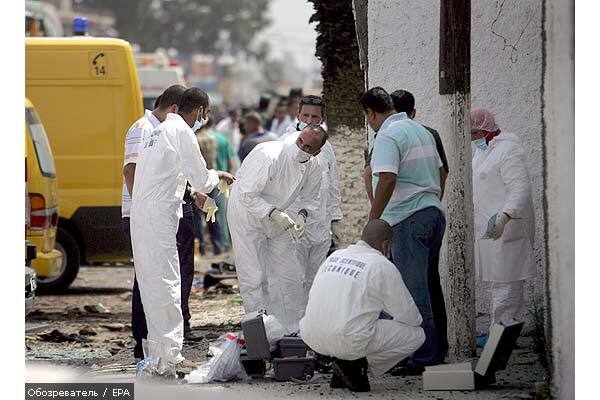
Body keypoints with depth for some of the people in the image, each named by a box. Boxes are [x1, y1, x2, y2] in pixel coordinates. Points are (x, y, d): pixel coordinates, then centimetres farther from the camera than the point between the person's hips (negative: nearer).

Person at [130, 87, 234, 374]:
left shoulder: (160, 130, 18)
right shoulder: (181, 132, -10)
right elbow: (201, 178, -7)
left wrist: (193, 192, 33)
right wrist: (218, 177, 12)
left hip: (140, 215, 10)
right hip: (159, 216, -10)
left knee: (151, 283, 12)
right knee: (166, 283, -8)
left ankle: (158, 351, 18)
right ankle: (170, 354, -8)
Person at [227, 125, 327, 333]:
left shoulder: (313, 167, -10)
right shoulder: (269, 155, -31)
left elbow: (311, 198, 7)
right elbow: (248, 195, -30)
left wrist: (303, 215, -15)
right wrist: (275, 214, -35)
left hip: (276, 219, 6)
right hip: (247, 214, -6)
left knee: (290, 276, 5)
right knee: (254, 278, -9)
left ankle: (294, 330, 14)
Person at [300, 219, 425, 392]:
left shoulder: (335, 255, 17)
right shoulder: (383, 266, -2)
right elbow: (410, 317, 4)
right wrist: (415, 320, 29)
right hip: (349, 342, -7)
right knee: (416, 335, 8)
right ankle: (354, 364, -2)